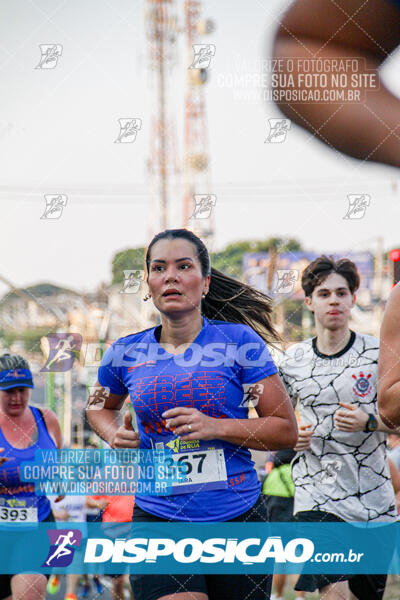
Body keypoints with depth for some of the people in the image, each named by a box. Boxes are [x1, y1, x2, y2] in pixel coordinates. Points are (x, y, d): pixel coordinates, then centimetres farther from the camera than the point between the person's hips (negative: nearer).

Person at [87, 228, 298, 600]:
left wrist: (216, 427, -15)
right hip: (157, 519, 0)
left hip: (237, 519, 0)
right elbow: (100, 407, 26)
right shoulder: (125, 354, 4)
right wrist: (114, 434, 4)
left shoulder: (240, 341, -2)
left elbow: (287, 431, -2)